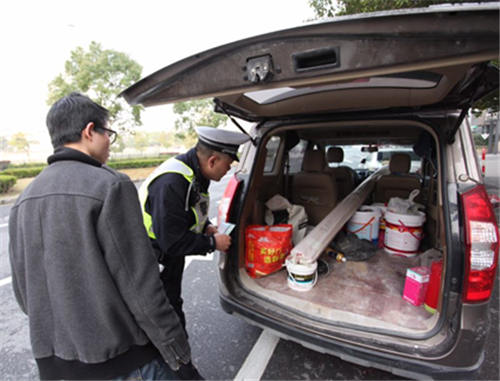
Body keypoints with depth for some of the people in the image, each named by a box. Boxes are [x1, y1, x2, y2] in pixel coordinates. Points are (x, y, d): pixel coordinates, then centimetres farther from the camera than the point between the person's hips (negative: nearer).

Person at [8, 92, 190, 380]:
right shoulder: (110, 186, -21)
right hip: (122, 355, -6)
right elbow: (139, 283, -22)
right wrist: (174, 346, -11)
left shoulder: (24, 200, 3)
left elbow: (23, 288, 9)